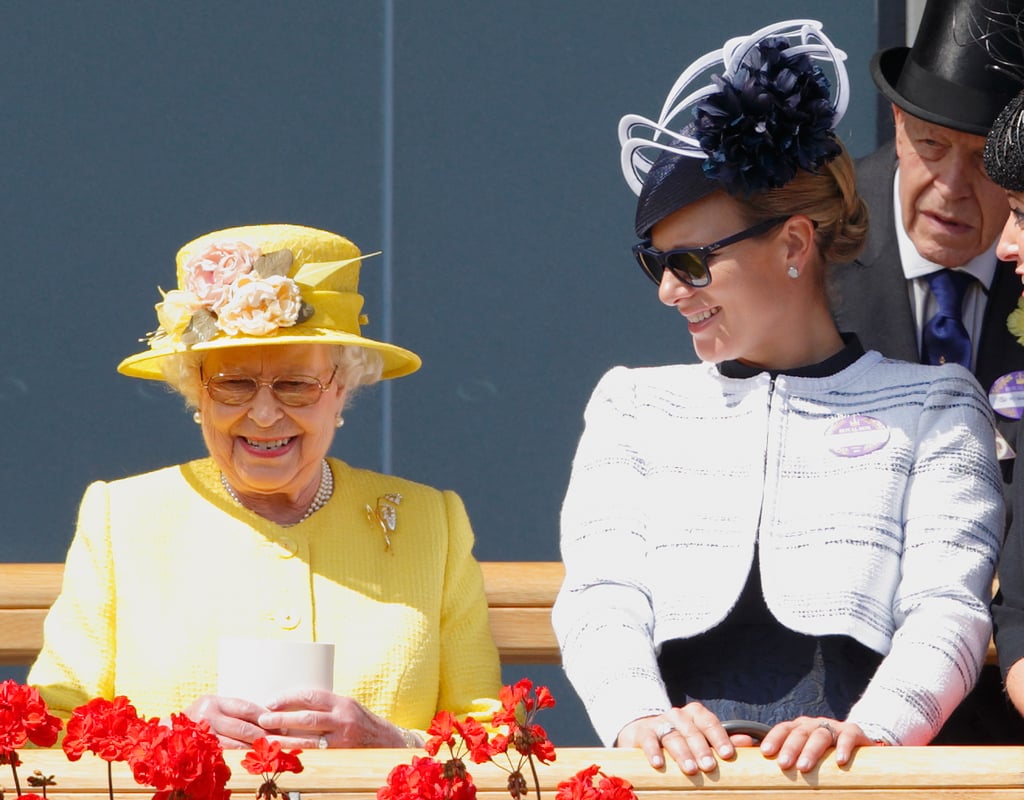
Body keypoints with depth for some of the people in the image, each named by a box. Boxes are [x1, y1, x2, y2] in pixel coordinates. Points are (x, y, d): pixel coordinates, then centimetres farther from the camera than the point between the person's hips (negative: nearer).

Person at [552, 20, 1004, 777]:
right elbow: (600, 597, 8)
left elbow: (946, 607, 2)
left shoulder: (931, 405, 16)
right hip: (675, 779, 2)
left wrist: (868, 729, -17)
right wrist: (640, 718, -13)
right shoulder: (634, 405, 23)